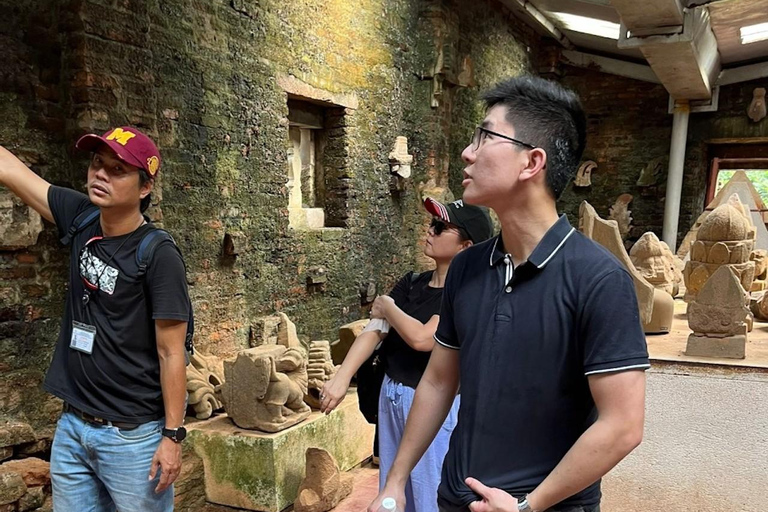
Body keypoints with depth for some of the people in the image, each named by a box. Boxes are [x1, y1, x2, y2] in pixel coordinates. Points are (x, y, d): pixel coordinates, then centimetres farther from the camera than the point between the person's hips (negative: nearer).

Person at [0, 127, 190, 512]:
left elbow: (171, 354, -15)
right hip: (71, 427, 6)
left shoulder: (159, 256, -18)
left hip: (133, 437, -6)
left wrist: (173, 435, -14)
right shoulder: (81, 220, -1)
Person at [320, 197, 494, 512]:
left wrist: (388, 307, -9)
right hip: (391, 395, 7)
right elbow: (374, 330, -4)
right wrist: (342, 378, -14)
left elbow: (422, 338, -26)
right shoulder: (411, 283, 3)